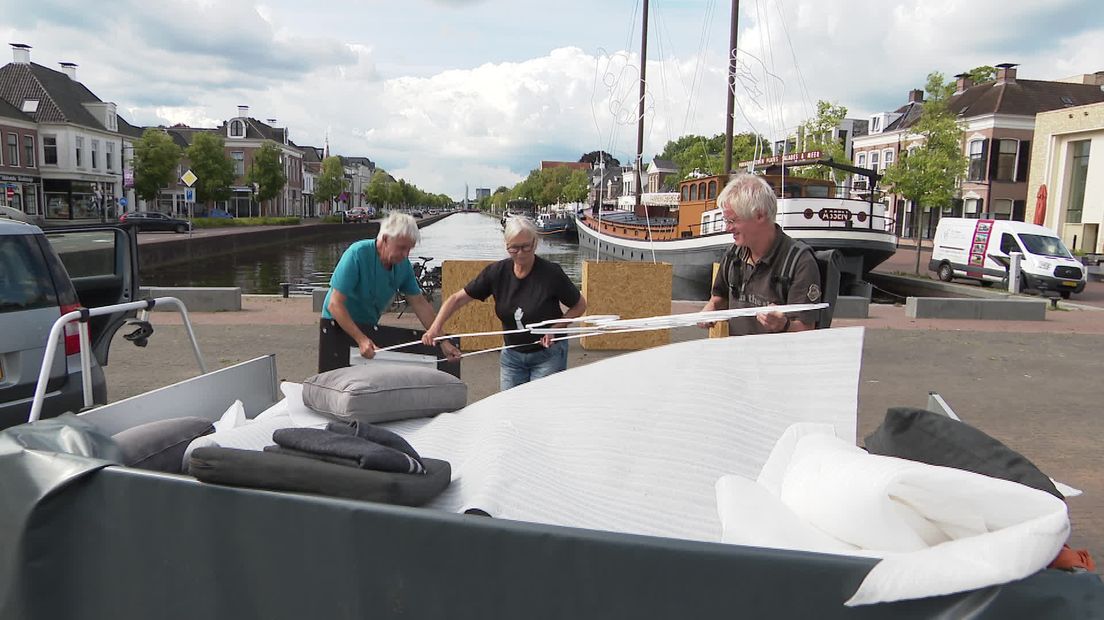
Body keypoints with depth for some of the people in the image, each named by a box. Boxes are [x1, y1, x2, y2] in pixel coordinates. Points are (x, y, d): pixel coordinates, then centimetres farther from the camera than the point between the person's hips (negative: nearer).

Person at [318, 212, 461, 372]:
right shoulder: (357, 254, -24)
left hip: (369, 327, 5)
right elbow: (335, 305, -25)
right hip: (338, 325, -5)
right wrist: (361, 340, -30)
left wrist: (442, 341, 2)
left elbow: (420, 304, 4)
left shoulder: (403, 264, -6)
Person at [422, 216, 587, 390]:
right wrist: (436, 326, -19)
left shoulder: (551, 273, -17)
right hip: (511, 355, 4)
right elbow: (458, 298, -5)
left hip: (548, 355, -3)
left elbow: (580, 305, -4)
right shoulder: (497, 272, -9)